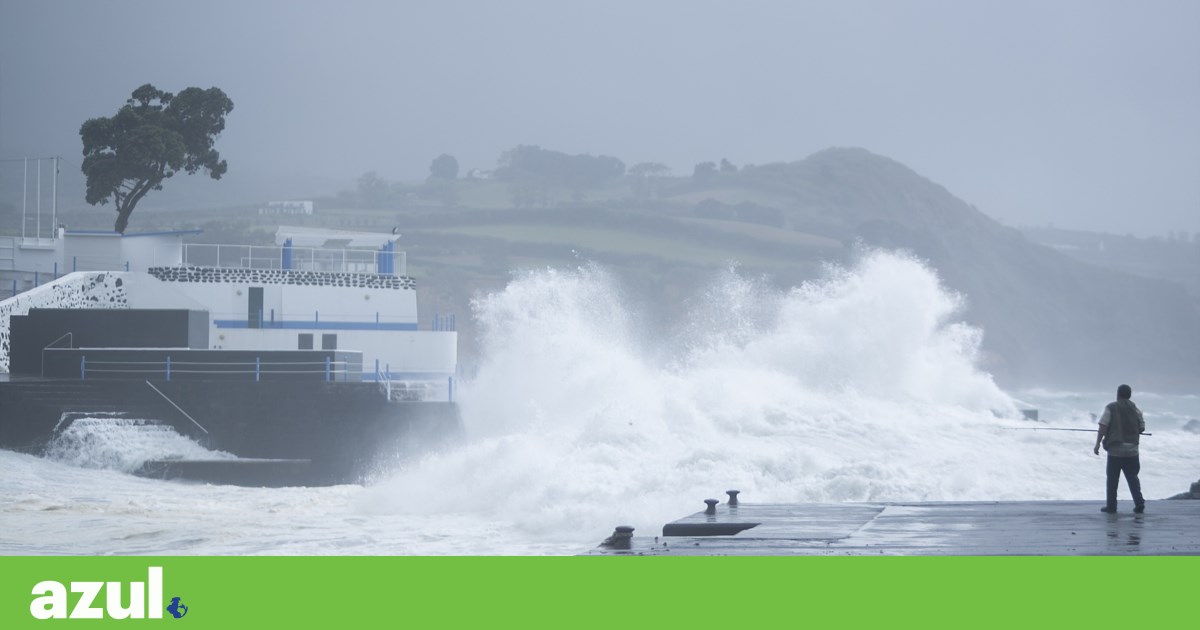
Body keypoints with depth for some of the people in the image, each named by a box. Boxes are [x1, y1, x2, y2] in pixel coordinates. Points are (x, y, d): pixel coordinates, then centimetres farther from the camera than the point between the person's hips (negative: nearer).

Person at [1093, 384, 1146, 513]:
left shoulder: (1111, 408, -5)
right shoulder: (1135, 409, 7)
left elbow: (1103, 427, -11)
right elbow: (1142, 428, 10)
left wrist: (1097, 444, -6)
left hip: (1115, 449, -3)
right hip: (1132, 450, 3)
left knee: (1112, 478, 5)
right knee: (1132, 477, 10)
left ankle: (1111, 505, 8)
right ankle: (1139, 503, -1)